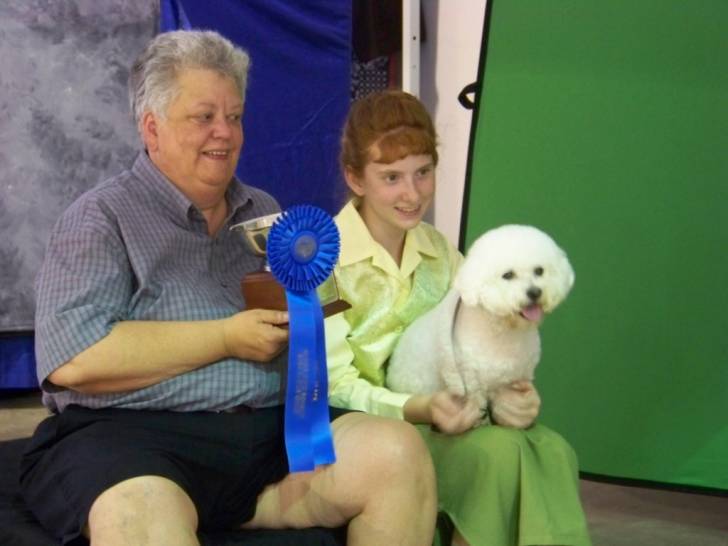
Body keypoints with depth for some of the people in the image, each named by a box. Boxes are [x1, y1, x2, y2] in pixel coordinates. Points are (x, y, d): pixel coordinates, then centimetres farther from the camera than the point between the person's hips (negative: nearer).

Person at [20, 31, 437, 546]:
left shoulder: (265, 214, 21)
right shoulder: (101, 218, 2)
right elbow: (71, 358, -12)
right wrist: (227, 338, -11)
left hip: (276, 431, 6)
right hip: (132, 435, -5)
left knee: (399, 451, -21)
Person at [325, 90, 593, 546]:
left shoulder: (440, 251, 14)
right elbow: (335, 386, -10)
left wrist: (505, 391, -15)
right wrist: (419, 409, -27)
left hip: (443, 417, 5)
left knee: (551, 453, -25)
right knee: (498, 452, -30)